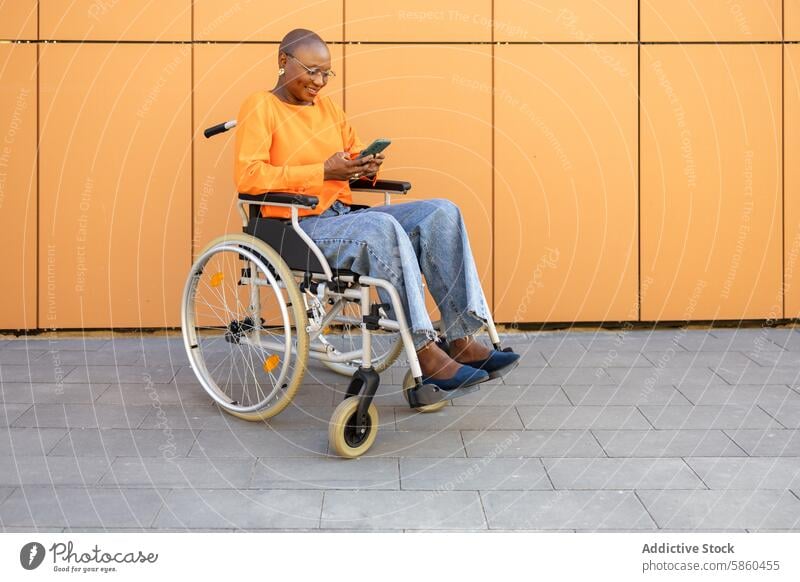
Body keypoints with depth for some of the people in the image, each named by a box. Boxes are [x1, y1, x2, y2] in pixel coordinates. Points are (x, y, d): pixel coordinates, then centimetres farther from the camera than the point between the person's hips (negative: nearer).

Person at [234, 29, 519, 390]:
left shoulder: (327, 107, 19)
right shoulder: (261, 106, -3)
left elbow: (354, 157, 25)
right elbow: (247, 176, -16)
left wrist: (367, 167, -2)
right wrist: (324, 171, -20)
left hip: (344, 217, 8)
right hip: (298, 227, -7)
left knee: (441, 213, -13)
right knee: (382, 225, -36)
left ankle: (462, 339, -21)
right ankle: (425, 354, -33)